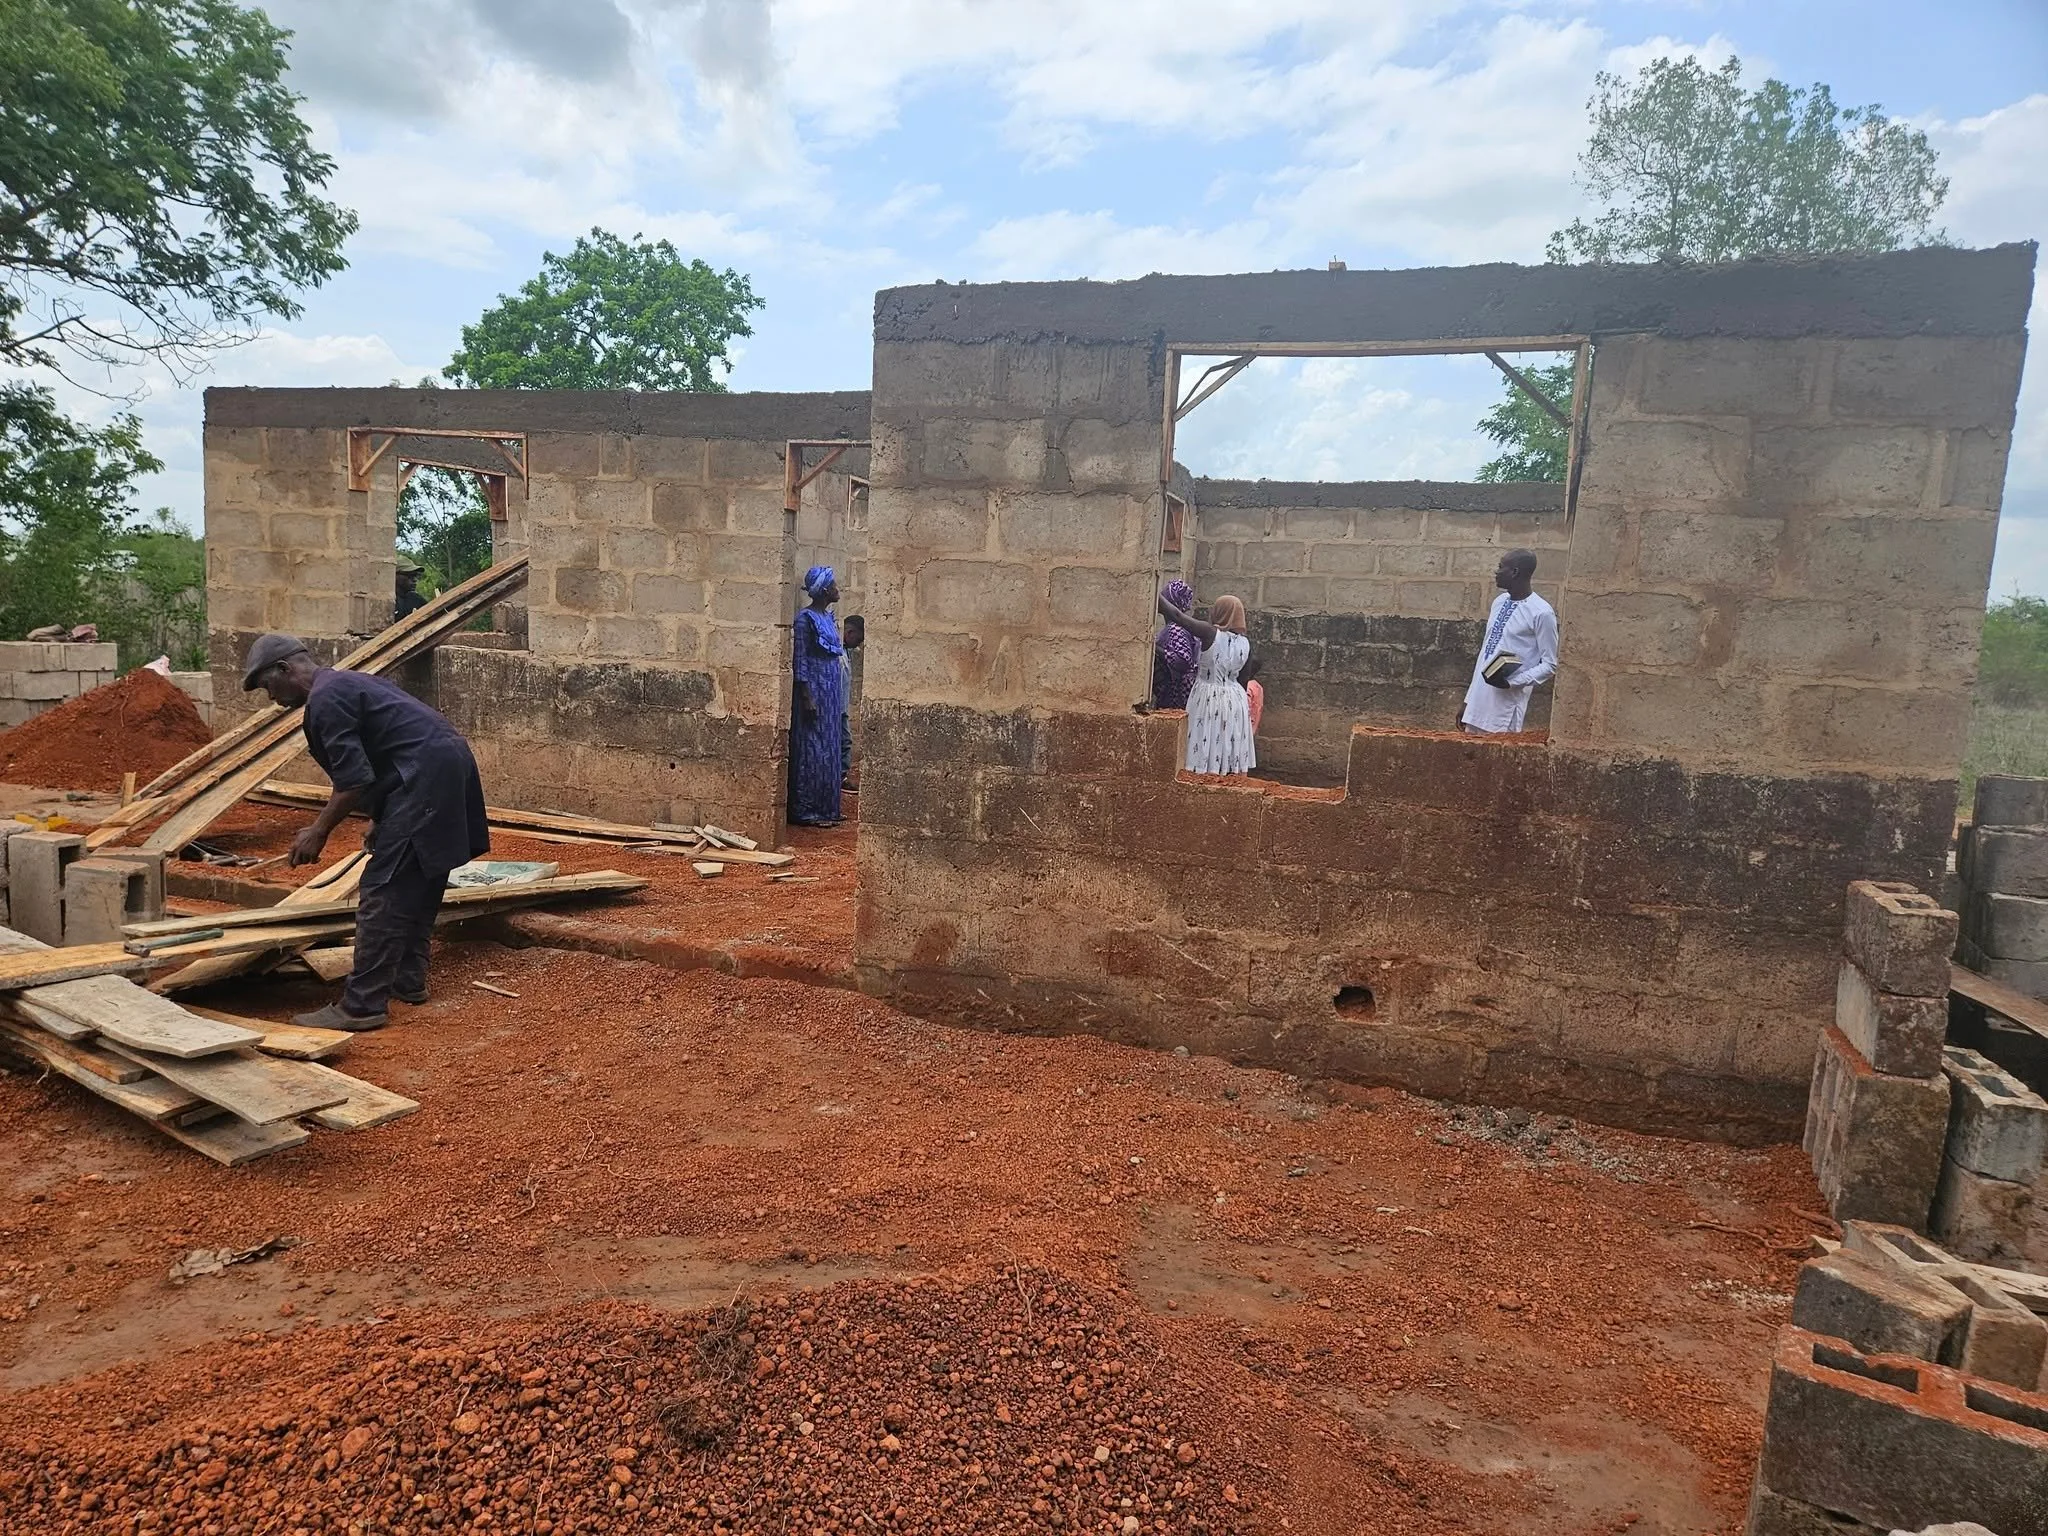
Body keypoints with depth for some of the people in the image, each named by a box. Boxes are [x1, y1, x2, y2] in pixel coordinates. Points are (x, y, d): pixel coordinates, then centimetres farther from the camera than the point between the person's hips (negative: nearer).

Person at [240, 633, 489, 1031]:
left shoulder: (325, 699, -7)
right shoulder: (348, 683, 25)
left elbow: (354, 779, -14)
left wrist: (319, 831, -2)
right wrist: (383, 822, 28)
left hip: (426, 777, -11)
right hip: (450, 763, 11)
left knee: (383, 893, -7)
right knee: (419, 884, 19)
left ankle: (363, 1005, -4)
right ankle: (408, 980, 29)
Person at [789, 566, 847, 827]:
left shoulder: (828, 618, 14)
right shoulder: (806, 619, -11)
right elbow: (799, 660, -14)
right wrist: (807, 697, -19)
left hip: (831, 694, 9)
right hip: (815, 691, -9)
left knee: (828, 751, 10)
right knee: (811, 750, -5)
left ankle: (825, 809, 16)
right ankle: (806, 811, 0)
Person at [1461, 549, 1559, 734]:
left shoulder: (1541, 613, -11)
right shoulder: (1499, 602, 12)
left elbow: (1550, 665, -8)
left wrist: (1513, 681, -22)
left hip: (1506, 704, -7)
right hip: (1479, 700, 7)